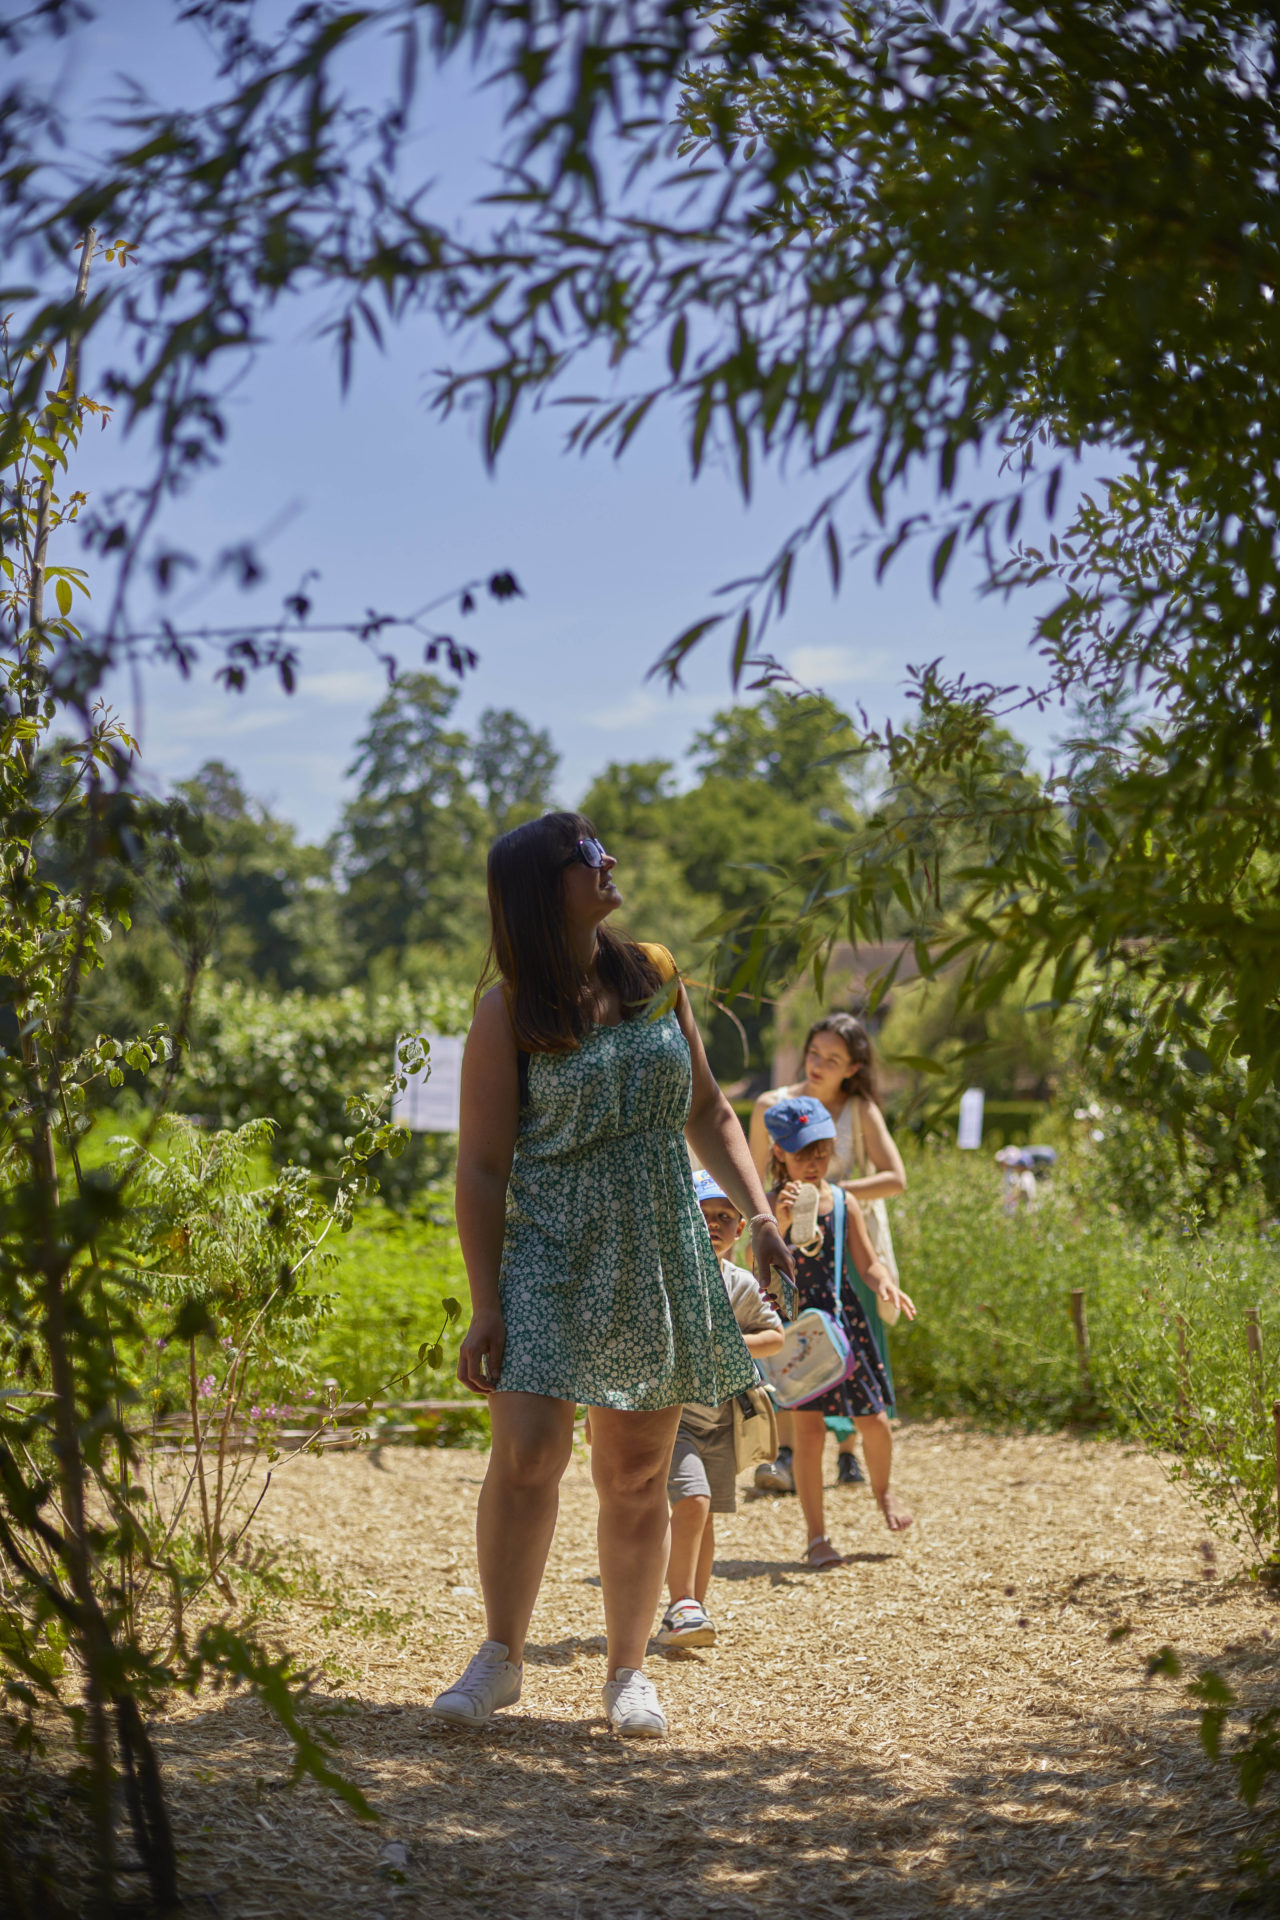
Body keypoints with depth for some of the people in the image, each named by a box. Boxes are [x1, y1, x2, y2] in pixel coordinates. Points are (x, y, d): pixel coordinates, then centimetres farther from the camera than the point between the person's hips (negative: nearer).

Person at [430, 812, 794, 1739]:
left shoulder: (655, 976, 8)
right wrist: (485, 1305, -10)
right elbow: (482, 1166, -5)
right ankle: (502, 1656, 1)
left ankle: (629, 1670, 19)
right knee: (527, 1452, -16)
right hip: (552, 1251, -4)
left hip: (660, 1257, 4)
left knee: (637, 1475, 6)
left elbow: (708, 1114, 16)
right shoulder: (509, 1011, -5)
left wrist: (760, 1214, 4)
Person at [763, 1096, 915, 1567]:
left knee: (874, 1421, 6)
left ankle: (882, 1493, 38)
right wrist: (781, 1223, -37)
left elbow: (867, 1263, 3)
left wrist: (885, 1283, -18)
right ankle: (816, 1535, 6)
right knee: (808, 1427, -7)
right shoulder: (771, 1205, -10)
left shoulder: (842, 1204, 0)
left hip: (842, 1317, 3)